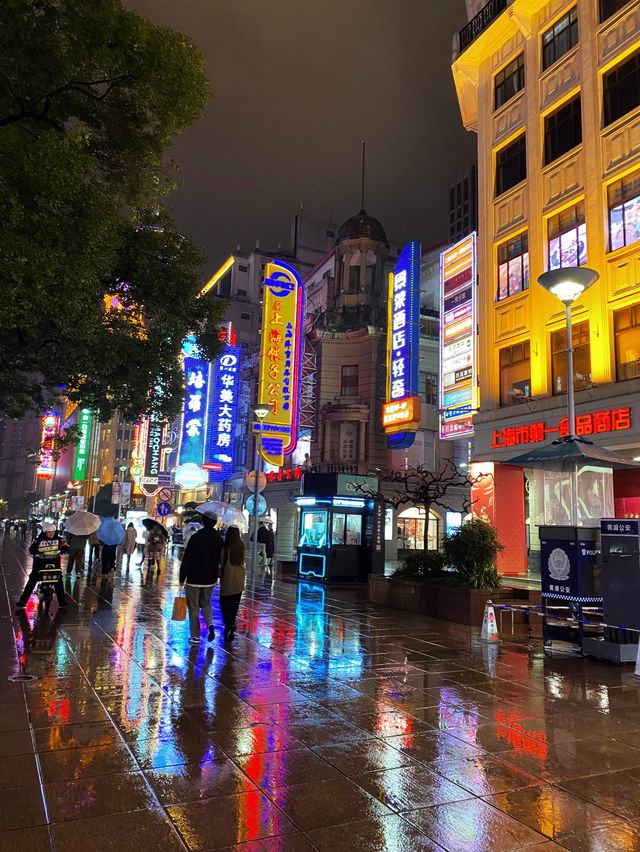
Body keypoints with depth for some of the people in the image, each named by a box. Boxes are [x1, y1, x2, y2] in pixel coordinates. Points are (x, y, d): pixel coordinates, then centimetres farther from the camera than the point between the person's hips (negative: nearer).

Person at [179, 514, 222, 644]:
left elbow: (187, 559, -14)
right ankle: (210, 624, -1)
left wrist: (182, 577, -6)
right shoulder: (219, 539, 0)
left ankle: (195, 636, 11)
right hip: (210, 580, 4)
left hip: (194, 579, -4)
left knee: (194, 607, 8)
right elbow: (220, 559, 8)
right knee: (206, 603, 23)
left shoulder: (195, 537, -16)